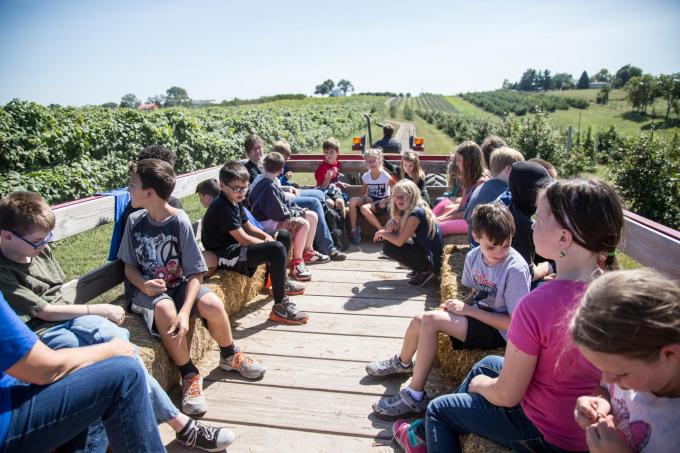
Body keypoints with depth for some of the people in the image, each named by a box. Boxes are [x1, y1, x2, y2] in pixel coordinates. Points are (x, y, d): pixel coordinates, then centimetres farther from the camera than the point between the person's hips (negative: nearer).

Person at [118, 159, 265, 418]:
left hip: (178, 285, 0)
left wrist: (185, 312, -29)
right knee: (165, 309, -35)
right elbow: (130, 267, 5)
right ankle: (189, 374, -13)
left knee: (213, 305, -27)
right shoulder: (134, 221, -5)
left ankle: (229, 355, 6)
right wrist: (144, 285, -18)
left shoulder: (179, 221, -15)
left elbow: (195, 274, -16)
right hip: (145, 289, 1)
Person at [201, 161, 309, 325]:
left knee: (284, 235, 16)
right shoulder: (221, 207, -21)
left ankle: (281, 282, 33)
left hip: (236, 247, 11)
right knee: (277, 249, -30)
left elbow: (248, 226, 17)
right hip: (225, 256, -11)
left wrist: (266, 236, -2)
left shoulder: (235, 202, 9)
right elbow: (243, 239, -24)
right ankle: (280, 307, -24)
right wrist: (267, 244, -11)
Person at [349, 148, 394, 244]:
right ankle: (354, 229, -16)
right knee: (353, 201, -22)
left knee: (364, 208, -33)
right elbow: (363, 193, 12)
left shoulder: (386, 176, -13)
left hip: (381, 203, -5)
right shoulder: (365, 176, 1)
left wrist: (385, 201, -19)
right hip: (370, 200, 5)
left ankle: (382, 230, -18)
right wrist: (366, 197, -10)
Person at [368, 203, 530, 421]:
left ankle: (415, 397, -10)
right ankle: (403, 362, 28)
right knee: (421, 320, -8)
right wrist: (460, 304, -9)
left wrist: (469, 310, -22)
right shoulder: (473, 257, -4)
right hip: (477, 316, 7)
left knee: (430, 320, -24)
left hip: (499, 331, -7)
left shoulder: (516, 269, -24)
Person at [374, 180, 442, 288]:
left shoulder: (416, 213, -24)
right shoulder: (407, 210, 3)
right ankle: (420, 268, 12)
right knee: (390, 240, 10)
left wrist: (382, 233, -9)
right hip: (423, 250, 9)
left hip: (431, 259, -9)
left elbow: (399, 241, -26)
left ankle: (425, 271, -5)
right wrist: (391, 221, -8)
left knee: (388, 247, -14)